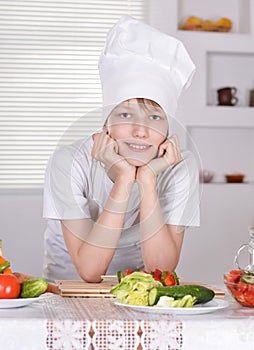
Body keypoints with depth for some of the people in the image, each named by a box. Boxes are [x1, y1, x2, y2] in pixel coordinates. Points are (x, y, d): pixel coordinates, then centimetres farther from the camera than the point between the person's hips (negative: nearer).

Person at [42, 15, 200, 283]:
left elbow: (160, 270, -18)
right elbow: (90, 271, -22)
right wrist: (124, 179, -28)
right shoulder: (70, 163, -17)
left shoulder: (180, 168, -13)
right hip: (67, 290, -1)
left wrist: (148, 180, -26)